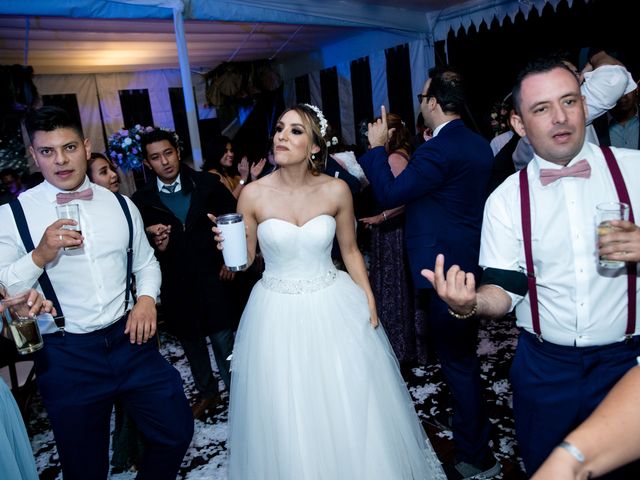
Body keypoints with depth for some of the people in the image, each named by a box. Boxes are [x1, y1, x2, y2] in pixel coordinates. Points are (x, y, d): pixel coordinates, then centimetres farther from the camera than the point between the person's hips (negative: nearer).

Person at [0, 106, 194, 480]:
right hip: (66, 357, -2)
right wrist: (40, 256, -22)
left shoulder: (121, 205, 5)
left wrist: (147, 298, -3)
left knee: (177, 431, 11)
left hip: (130, 340, 3)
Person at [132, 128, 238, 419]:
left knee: (224, 341, 6)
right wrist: (156, 246, -21)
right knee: (191, 345, 19)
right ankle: (207, 392, 41)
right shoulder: (141, 200, -3)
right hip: (175, 286, 2)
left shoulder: (207, 184, -4)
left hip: (214, 278, -2)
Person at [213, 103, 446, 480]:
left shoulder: (336, 190, -7)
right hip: (278, 313, 0)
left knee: (351, 409, 13)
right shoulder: (253, 194, -9)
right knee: (287, 420, 11)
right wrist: (228, 244, -22)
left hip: (333, 307, 1)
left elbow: (350, 251, 4)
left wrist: (369, 301, 1)